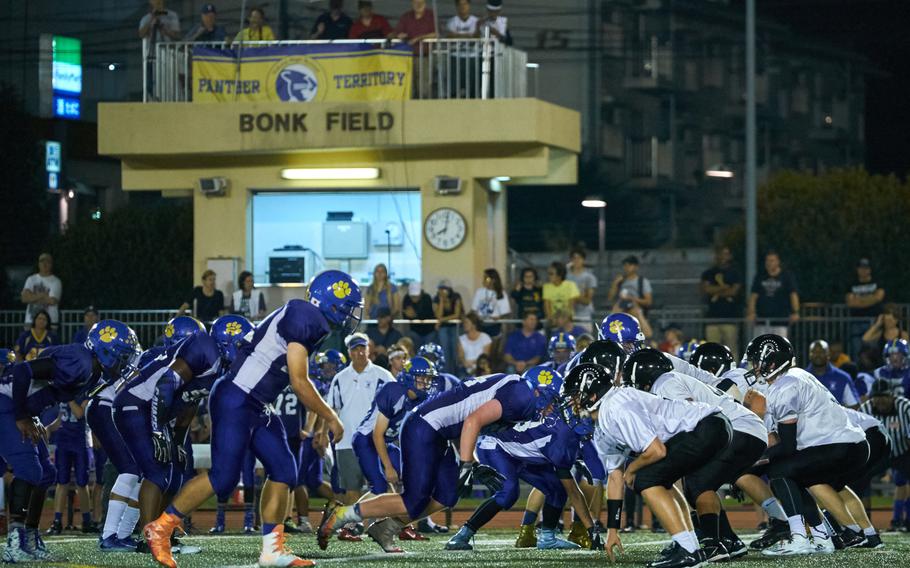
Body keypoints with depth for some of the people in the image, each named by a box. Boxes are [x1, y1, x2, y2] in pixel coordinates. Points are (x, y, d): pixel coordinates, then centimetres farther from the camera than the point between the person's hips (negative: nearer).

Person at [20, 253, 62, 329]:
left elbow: (52, 301, -12)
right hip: (30, 321, 3)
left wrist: (33, 296, -3)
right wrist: (42, 295, -9)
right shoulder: (31, 279, 13)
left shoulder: (56, 282, 2)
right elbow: (24, 298, -1)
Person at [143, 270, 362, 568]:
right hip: (236, 400, -10)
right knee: (223, 477, -12)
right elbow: (299, 383, -16)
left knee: (283, 471, 6)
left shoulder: (310, 321, 14)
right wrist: (331, 418, -6)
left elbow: (299, 381, 24)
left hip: (256, 408, 10)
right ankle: (160, 528, -2)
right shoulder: (303, 317, -16)